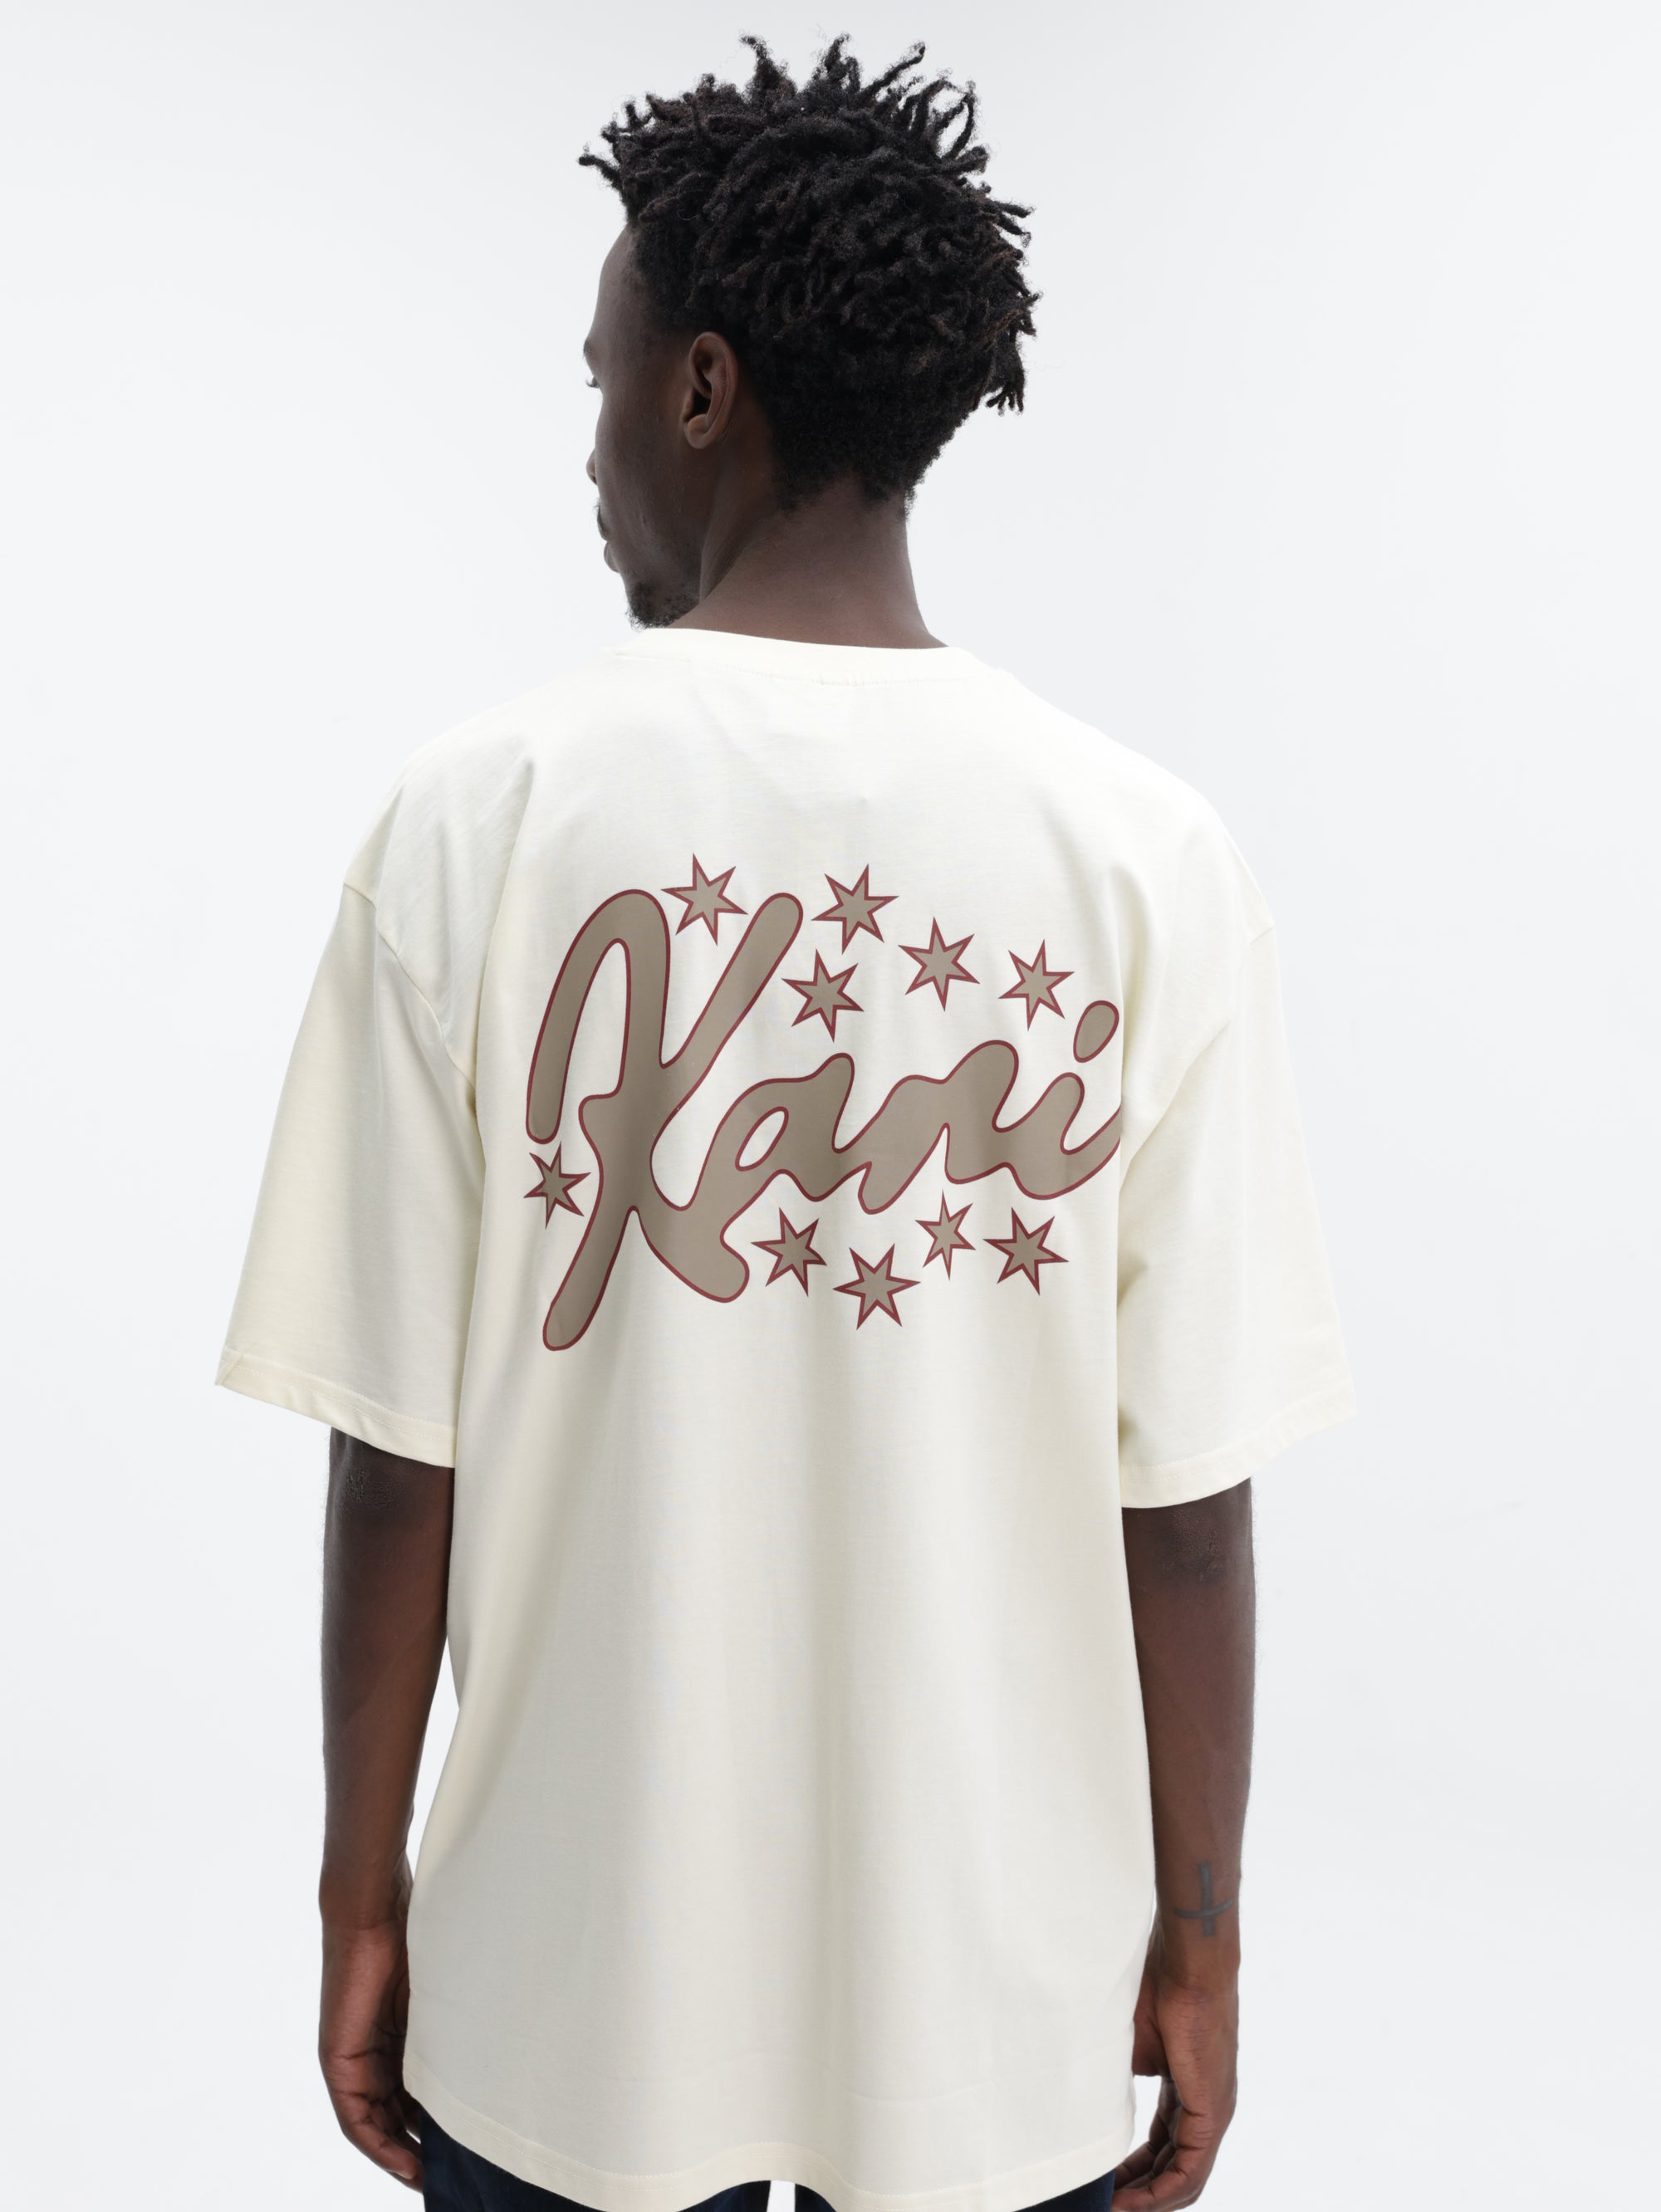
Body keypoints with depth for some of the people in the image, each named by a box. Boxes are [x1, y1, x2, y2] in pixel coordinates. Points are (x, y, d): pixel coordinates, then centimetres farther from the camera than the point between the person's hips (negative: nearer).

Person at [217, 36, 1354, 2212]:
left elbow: (398, 1452, -10)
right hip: (1000, 1981, 1)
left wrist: (365, 1885, 5)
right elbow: (1187, 1490, -10)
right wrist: (1199, 1940, 4)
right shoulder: (1142, 851, -12)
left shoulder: (476, 816, -13)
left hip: (573, 1983, 0)